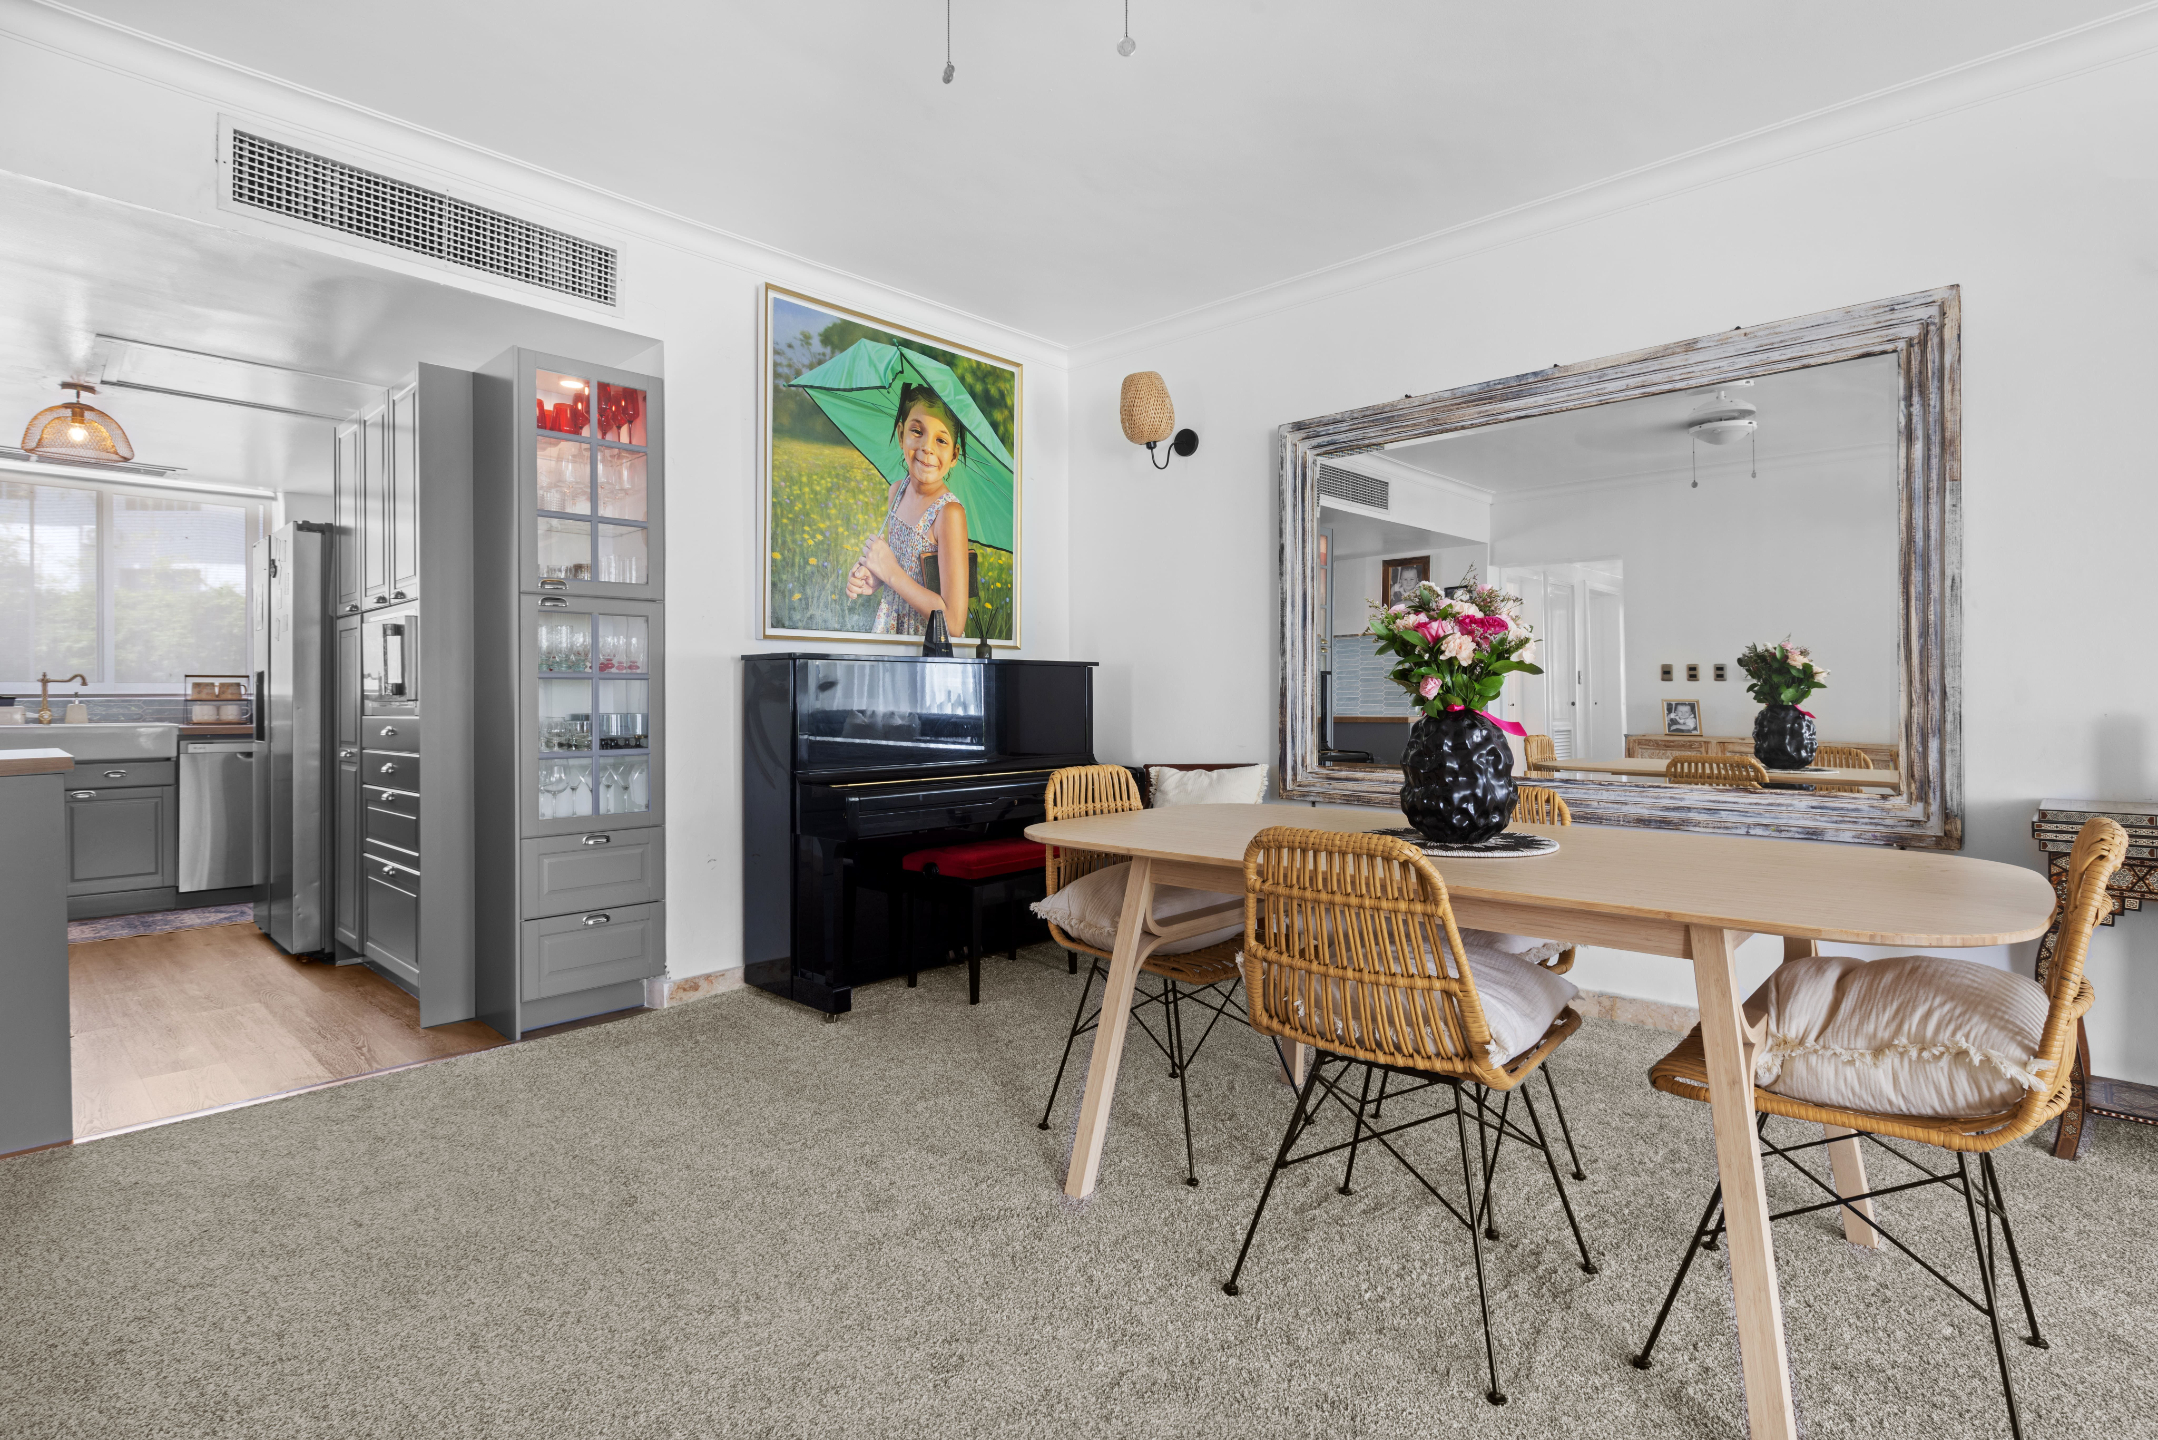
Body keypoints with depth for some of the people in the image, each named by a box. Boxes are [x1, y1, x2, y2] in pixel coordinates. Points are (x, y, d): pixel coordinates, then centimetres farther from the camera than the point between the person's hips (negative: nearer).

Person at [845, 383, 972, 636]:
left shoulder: (949, 513, -24)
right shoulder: (896, 492, -2)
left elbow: (954, 622, -27)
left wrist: (891, 573, -21)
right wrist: (873, 578, -7)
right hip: (887, 625, 6)